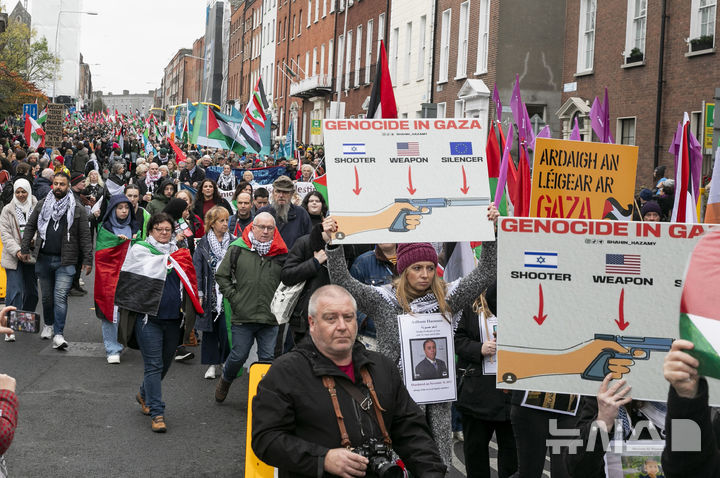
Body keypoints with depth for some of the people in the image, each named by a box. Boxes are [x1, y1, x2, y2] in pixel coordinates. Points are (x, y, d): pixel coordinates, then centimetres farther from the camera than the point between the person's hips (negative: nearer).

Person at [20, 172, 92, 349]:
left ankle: (58, 334, -10)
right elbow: (30, 227, 13)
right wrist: (25, 249, 5)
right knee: (47, 296, 15)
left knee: (60, 297, -11)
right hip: (44, 258, 3)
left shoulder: (77, 209, 1)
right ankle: (48, 324, 37)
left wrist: (88, 260, -5)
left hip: (65, 261, -3)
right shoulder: (42, 205, 8)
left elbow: (85, 236, 0)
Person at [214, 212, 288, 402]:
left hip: (270, 318, 1)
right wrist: (233, 297, -2)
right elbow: (221, 275, 5)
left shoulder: (281, 254, 4)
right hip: (243, 316, -1)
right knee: (239, 356, 6)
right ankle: (225, 380, 34)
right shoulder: (238, 249, -1)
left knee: (268, 358, 1)